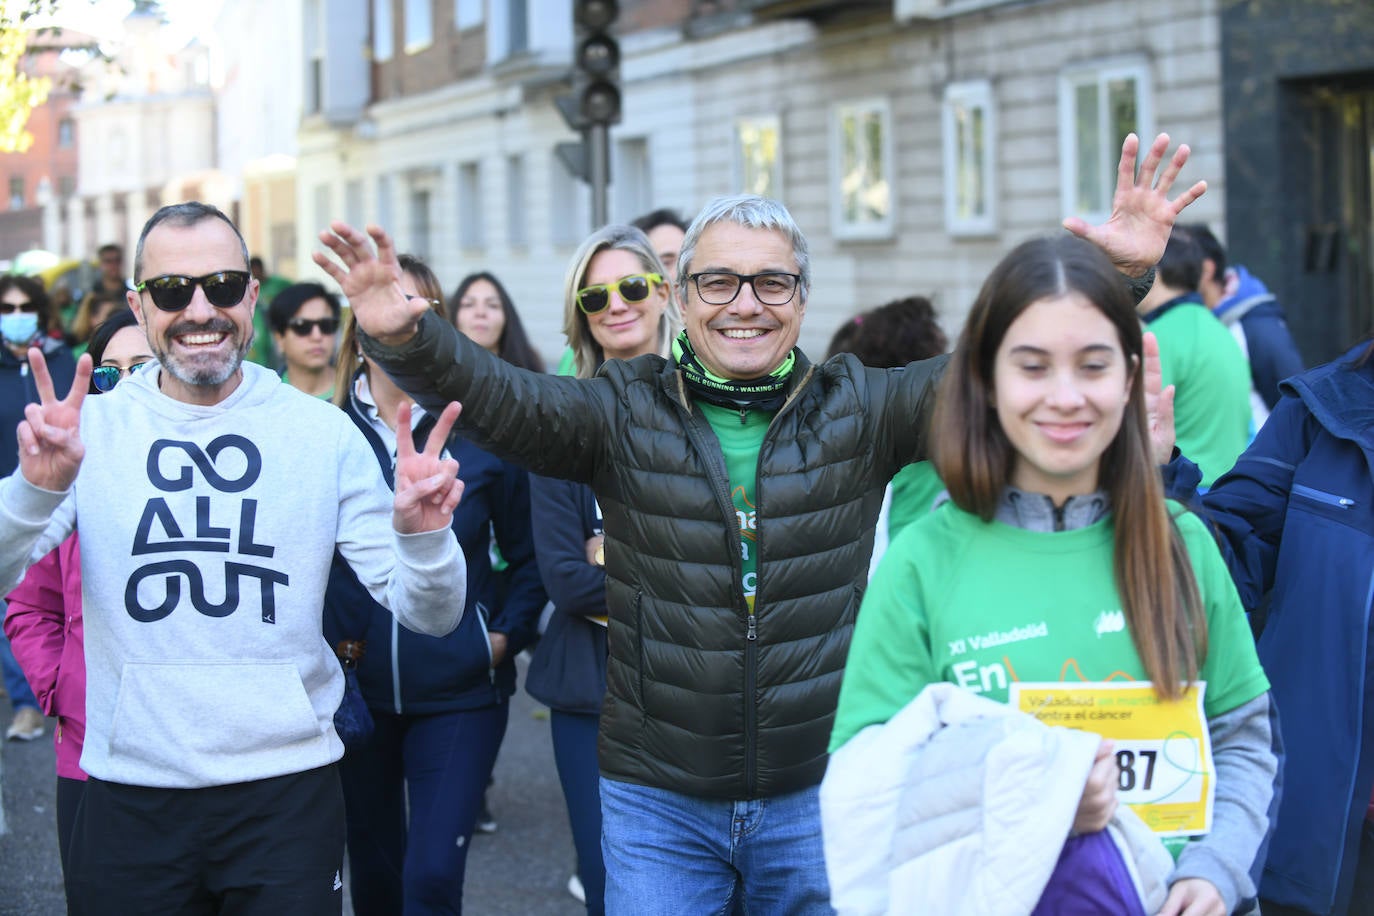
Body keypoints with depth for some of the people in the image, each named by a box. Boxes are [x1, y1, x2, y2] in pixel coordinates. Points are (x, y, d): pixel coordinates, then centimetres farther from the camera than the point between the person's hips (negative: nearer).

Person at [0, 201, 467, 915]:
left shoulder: (324, 432, 0)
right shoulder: (91, 427, 0)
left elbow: (429, 615, -1)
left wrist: (423, 535, -23)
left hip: (286, 790, 0)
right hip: (129, 794, 0)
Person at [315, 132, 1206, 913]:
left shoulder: (859, 409, 2)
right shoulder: (624, 411, 0)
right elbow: (500, 398, -12)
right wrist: (405, 337, -32)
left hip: (819, 793, 1)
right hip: (656, 796, 0)